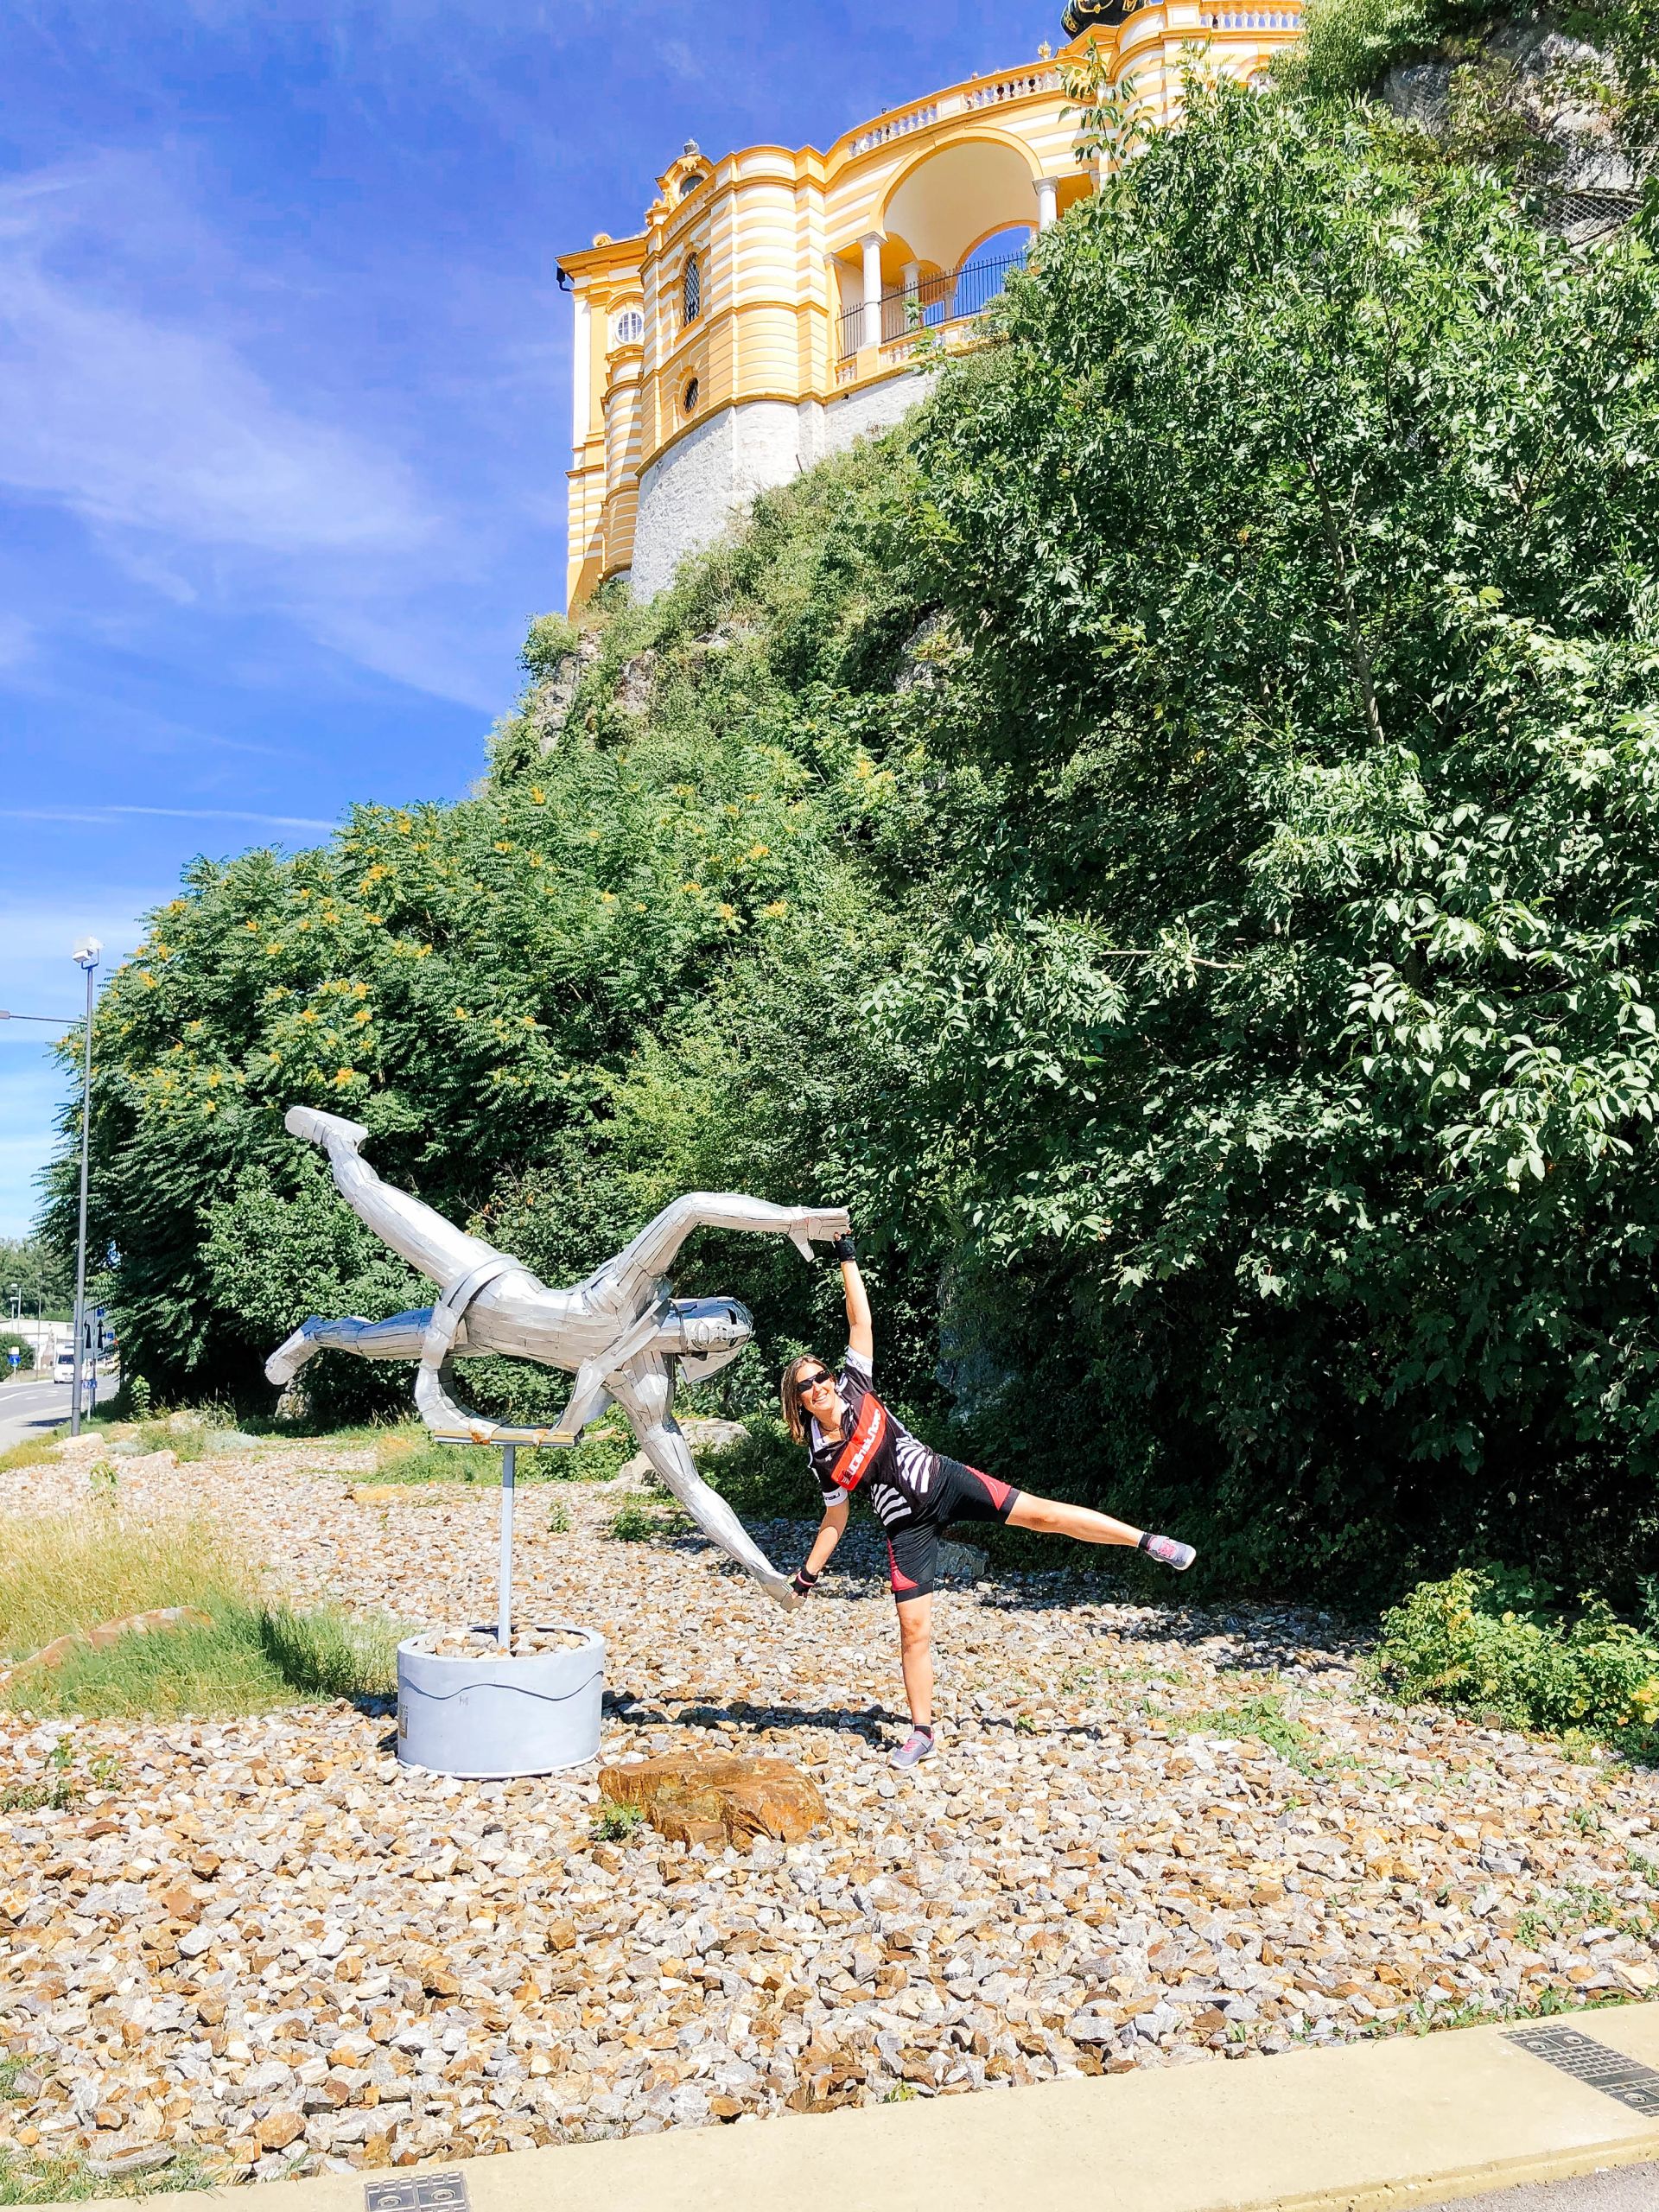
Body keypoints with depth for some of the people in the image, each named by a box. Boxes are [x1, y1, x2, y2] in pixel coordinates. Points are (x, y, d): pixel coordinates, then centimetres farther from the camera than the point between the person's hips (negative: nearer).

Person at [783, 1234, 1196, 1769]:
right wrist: (809, 1571, 2)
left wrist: (847, 1259, -10)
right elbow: (836, 1518, 6)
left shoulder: (855, 1387, -5)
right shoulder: (821, 1459, -4)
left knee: (1042, 1513, -7)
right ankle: (921, 1733, 10)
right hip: (909, 1527, 0)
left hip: (946, 1480, 0)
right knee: (913, 1628, -4)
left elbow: (861, 1320, -6)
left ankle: (1149, 1542, 3)